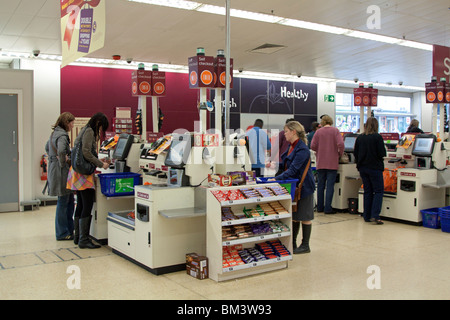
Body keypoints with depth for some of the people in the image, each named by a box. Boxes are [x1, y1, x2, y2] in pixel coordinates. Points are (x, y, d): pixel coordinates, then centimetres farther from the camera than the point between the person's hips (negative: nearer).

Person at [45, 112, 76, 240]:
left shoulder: (54, 133, 15)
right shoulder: (62, 136, -16)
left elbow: (47, 147, 31)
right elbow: (61, 151, -34)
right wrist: (63, 162, -19)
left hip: (54, 170, 10)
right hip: (61, 172, -10)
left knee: (69, 201, 15)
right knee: (63, 203, -2)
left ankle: (69, 229, 22)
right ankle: (62, 233, 7)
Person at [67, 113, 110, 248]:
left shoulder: (86, 130, 20)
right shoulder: (89, 131, -10)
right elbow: (86, 153, -19)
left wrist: (98, 160, 17)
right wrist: (101, 164, -12)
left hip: (78, 171, 10)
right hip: (83, 173, -10)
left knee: (81, 205, 13)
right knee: (88, 205, -9)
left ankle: (78, 236, 20)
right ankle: (83, 239, -7)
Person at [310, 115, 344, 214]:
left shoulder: (318, 132, 0)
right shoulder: (335, 130, -3)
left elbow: (313, 146, -4)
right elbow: (340, 144, -14)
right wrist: (340, 154, 3)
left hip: (320, 163, 2)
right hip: (332, 162, -2)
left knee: (320, 185, 11)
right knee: (330, 185, 1)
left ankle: (320, 207, 17)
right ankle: (327, 208, 0)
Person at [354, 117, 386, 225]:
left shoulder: (359, 137, 3)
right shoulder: (377, 137, -11)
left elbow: (355, 154, 8)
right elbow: (382, 153, -12)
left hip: (363, 168, 5)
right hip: (375, 167, -5)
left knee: (367, 191, 12)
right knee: (378, 191, 2)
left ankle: (367, 216, 13)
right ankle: (375, 215, -9)